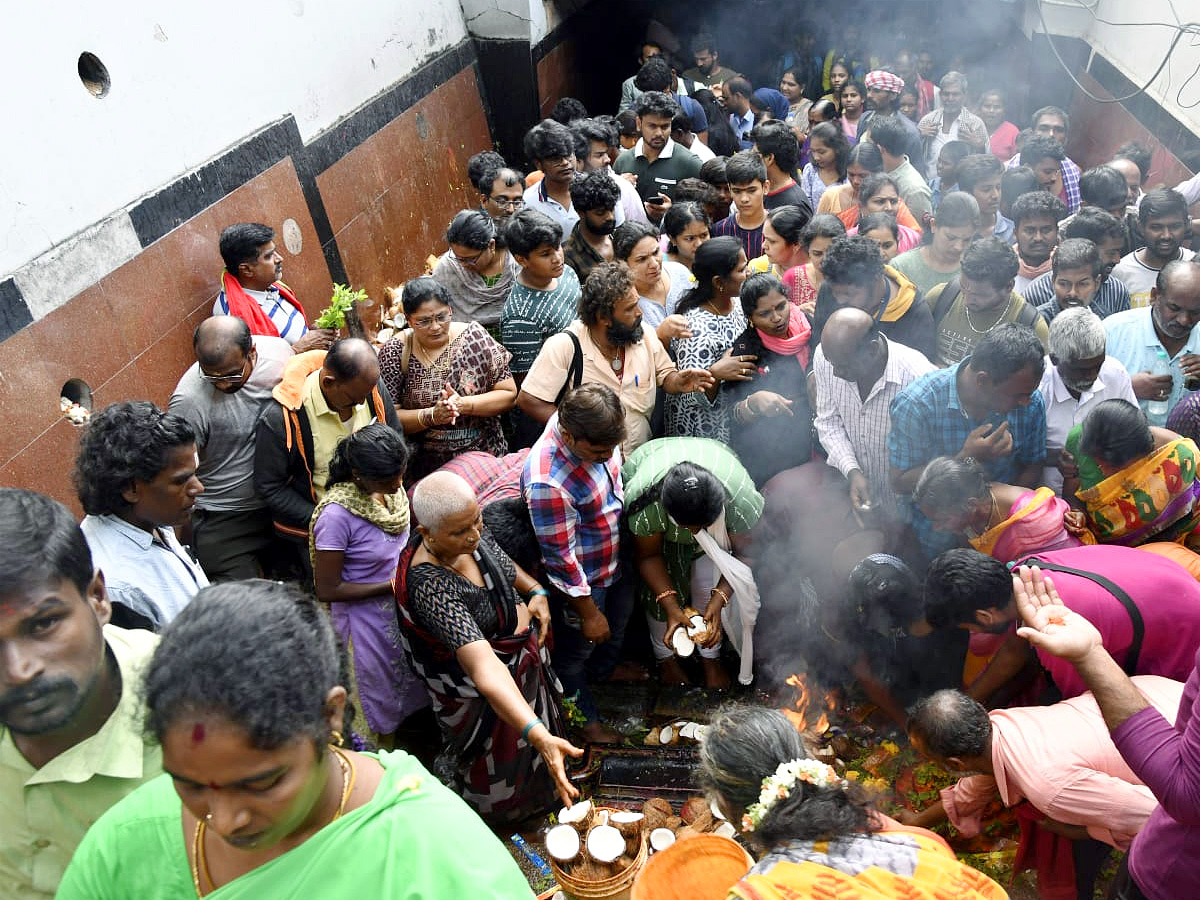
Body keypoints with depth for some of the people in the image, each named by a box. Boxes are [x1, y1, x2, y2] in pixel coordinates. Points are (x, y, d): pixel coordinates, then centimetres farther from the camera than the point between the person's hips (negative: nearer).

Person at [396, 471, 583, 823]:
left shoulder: (473, 534, -20)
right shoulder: (430, 587, -42)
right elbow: (485, 667, -51)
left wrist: (536, 591, -11)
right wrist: (539, 736, -58)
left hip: (526, 656, 7)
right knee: (500, 759, 21)